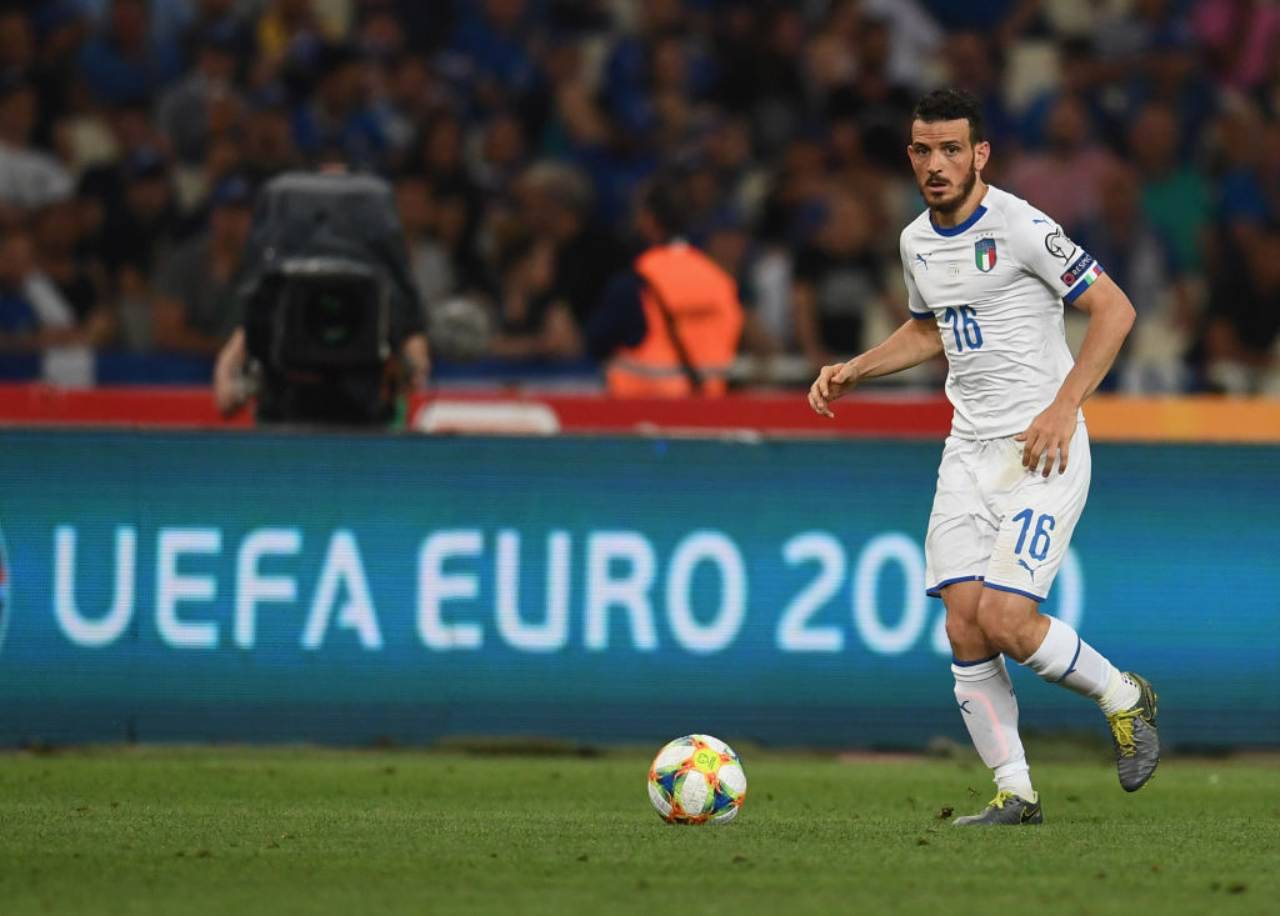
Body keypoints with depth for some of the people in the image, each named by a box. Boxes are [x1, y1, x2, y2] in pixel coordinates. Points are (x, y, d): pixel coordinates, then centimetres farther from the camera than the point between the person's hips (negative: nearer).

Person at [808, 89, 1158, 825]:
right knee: (964, 627, -5)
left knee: (1004, 618, -17)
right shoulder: (917, 242, 10)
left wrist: (1064, 406, -18)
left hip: (1042, 451, -7)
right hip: (968, 453, 7)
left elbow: (1115, 309, -11)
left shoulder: (1020, 228, -13)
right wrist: (853, 371, 16)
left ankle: (1124, 697, 9)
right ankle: (1015, 792, 2)